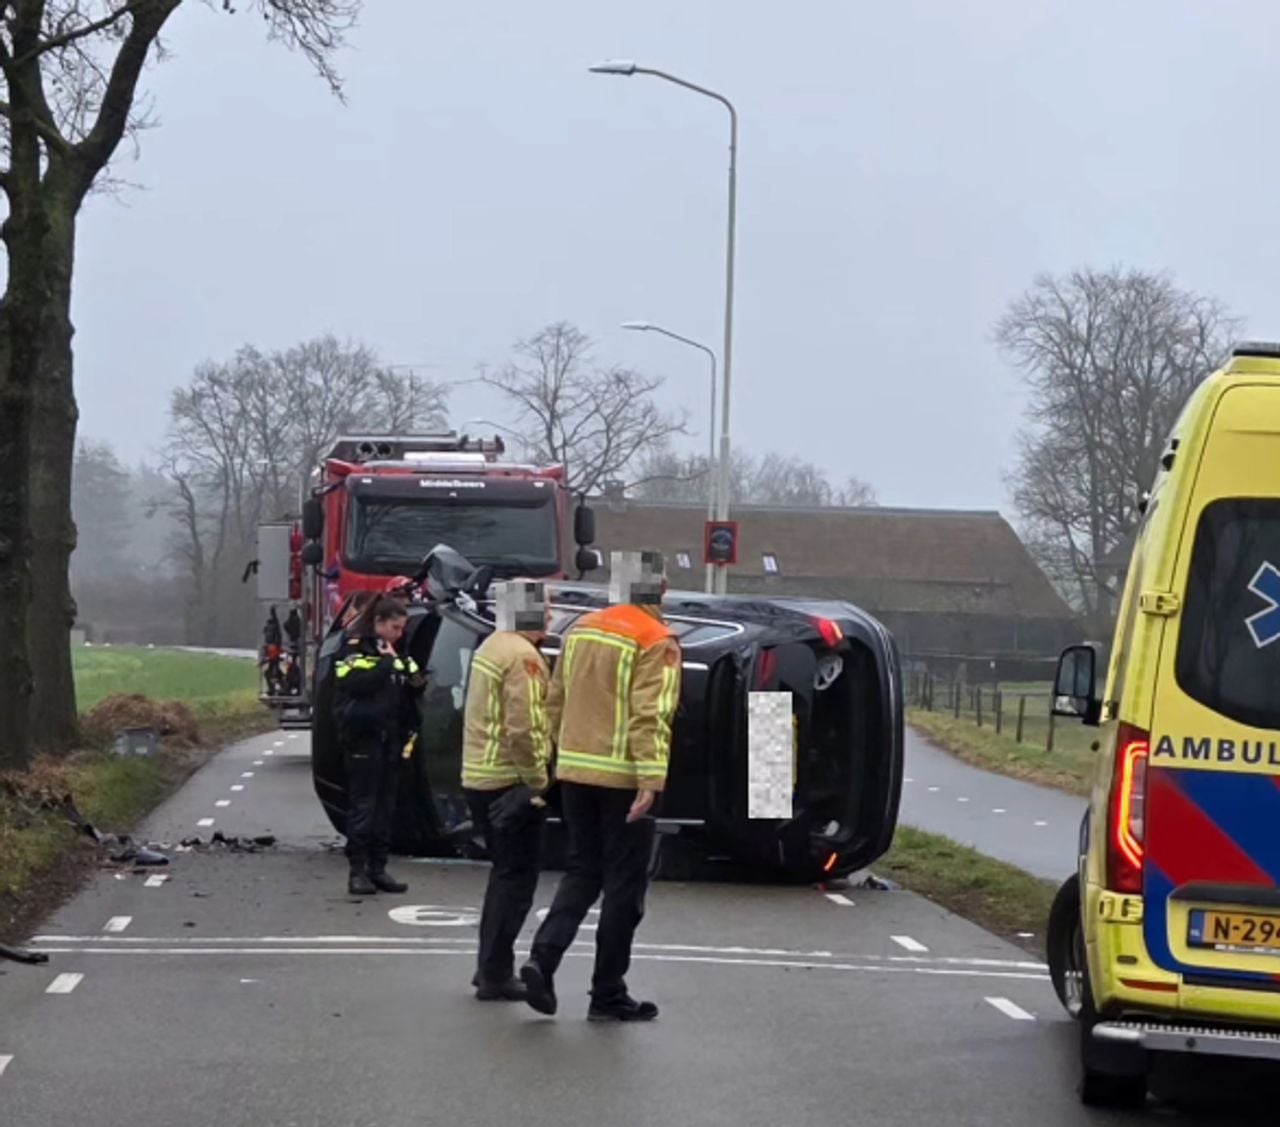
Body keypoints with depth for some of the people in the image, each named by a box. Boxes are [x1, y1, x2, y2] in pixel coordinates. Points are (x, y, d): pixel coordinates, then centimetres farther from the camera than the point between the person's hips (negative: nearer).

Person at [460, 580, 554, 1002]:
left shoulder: (491, 647, 14)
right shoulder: (522, 657, -17)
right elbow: (522, 729, -24)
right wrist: (537, 781, -17)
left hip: (479, 778, 10)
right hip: (511, 782, -10)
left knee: (506, 873, 19)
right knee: (517, 878, -2)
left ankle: (490, 967, 24)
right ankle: (496, 974, -2)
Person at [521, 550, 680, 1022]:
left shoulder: (582, 629, 9)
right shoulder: (656, 642, -12)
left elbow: (555, 701, 14)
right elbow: (651, 715, -21)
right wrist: (652, 779, -25)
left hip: (574, 771, 6)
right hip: (622, 779, -6)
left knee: (582, 871, 17)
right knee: (624, 885, 4)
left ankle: (543, 957, -3)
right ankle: (608, 995, 8)